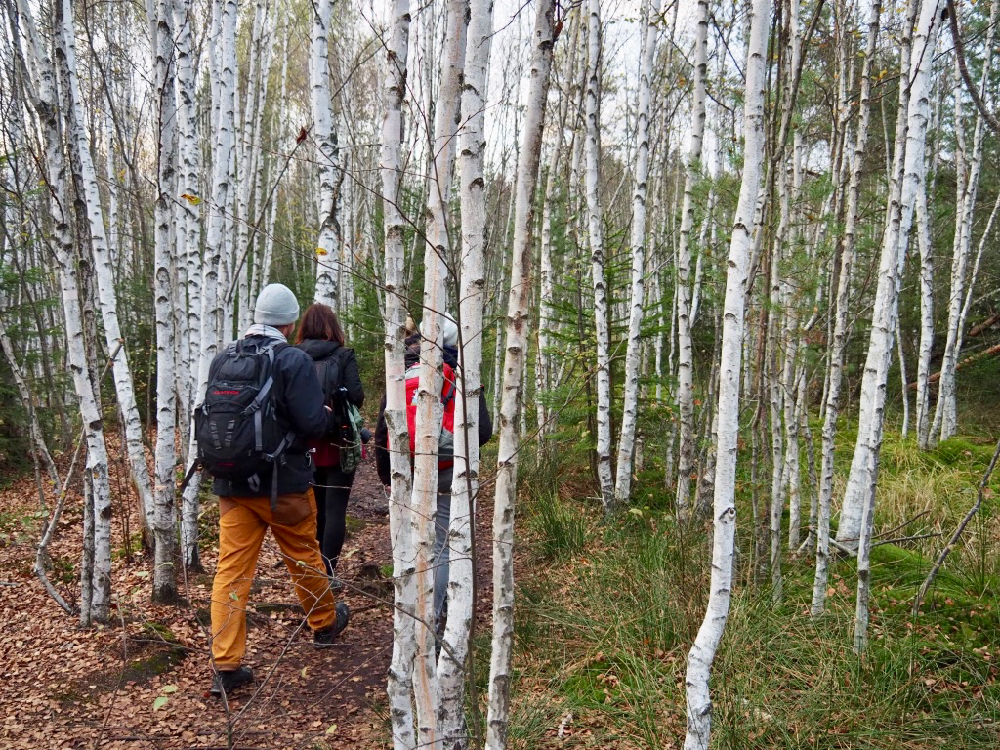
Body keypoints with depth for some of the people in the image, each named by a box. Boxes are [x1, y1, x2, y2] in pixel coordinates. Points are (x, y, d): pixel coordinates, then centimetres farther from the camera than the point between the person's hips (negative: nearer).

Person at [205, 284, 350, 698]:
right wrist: (330, 417, 1)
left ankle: (226, 665, 7)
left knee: (231, 570, 6)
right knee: (304, 557, 16)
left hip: (232, 483, 4)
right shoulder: (295, 360, -16)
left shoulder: (222, 360, 2)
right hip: (284, 483, -4)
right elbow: (313, 422, -20)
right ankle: (325, 624, 38)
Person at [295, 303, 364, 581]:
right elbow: (356, 396, -13)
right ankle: (327, 571, 0)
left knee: (313, 508, 17)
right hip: (339, 443, -4)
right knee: (335, 508, 3)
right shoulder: (343, 355, -7)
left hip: (306, 445, 4)